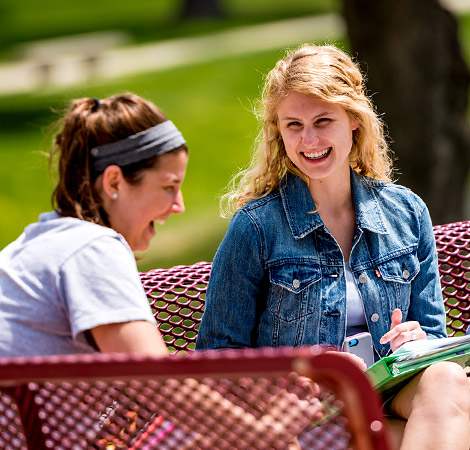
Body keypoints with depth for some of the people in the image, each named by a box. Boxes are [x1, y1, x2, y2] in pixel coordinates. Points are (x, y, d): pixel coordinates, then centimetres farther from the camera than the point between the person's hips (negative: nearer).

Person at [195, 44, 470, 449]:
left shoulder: (406, 213, 8)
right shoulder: (257, 226, -4)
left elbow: (432, 332, 17)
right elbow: (219, 356, -3)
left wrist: (419, 341, -8)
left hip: (390, 398, 5)